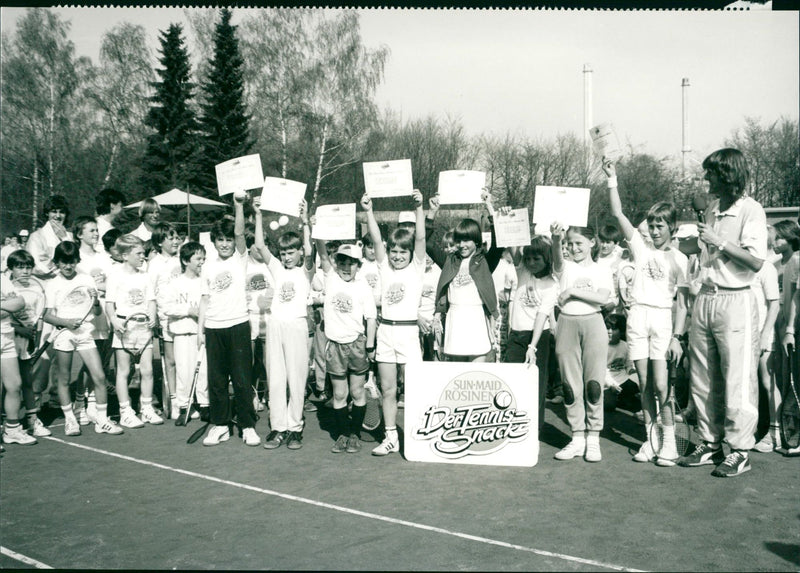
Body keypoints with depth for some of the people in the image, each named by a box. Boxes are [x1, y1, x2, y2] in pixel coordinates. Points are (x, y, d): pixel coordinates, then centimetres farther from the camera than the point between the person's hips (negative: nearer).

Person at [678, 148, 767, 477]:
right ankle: (710, 444, 20)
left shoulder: (750, 210, -7)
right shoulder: (712, 209, 14)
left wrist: (720, 242, -17)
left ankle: (740, 452, 6)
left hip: (735, 302, -7)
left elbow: (756, 261, -16)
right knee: (703, 379, 10)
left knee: (737, 380, -3)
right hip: (705, 299, 7)